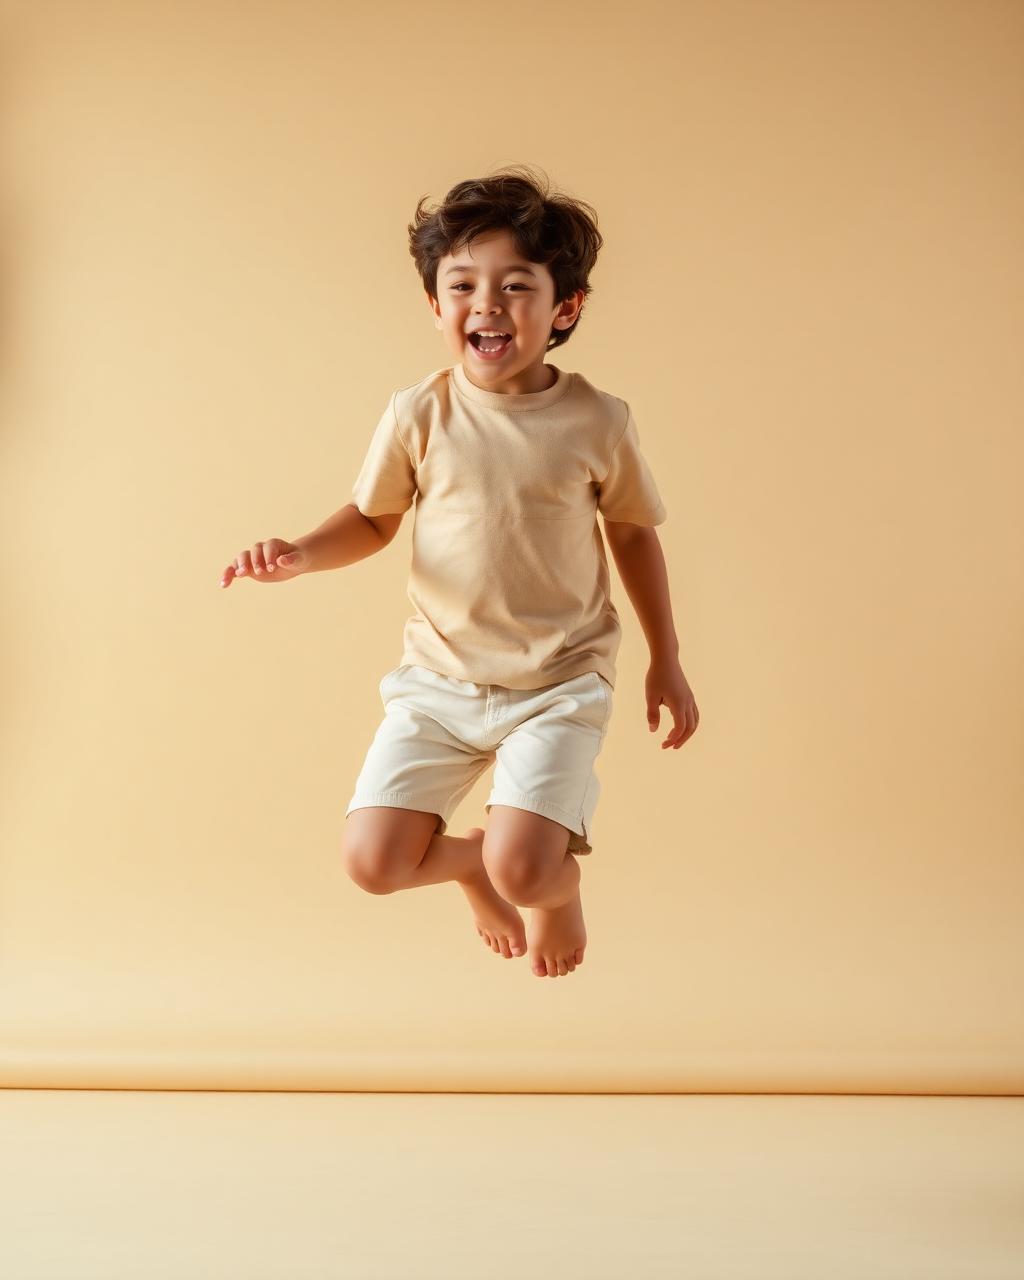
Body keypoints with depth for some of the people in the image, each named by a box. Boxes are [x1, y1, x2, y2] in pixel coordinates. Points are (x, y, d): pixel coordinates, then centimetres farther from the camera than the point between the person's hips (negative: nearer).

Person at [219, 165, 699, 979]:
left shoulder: (597, 422, -9)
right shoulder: (419, 415, -8)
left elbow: (634, 534, 5)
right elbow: (372, 520, 6)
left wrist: (667, 661, 10)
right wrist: (301, 557, -15)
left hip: (558, 687, -2)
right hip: (439, 681, 2)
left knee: (524, 871, -18)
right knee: (373, 861, -7)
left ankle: (563, 883, 23)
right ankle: (470, 861, 30)